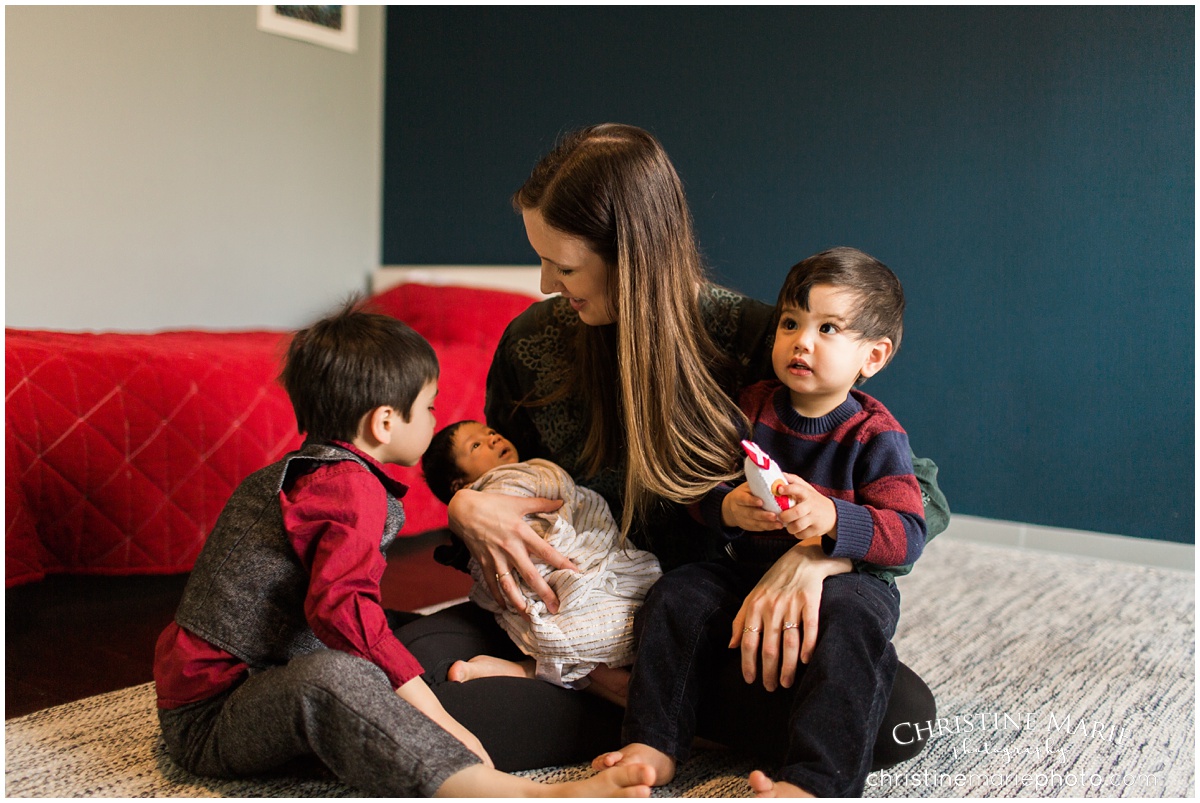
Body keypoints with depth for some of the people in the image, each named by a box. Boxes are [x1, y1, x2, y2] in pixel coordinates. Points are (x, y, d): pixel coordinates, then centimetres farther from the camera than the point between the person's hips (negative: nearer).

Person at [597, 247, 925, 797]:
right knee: (676, 596, -13)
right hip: (751, 568, 5)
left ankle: (810, 781, -38)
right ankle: (655, 747, -7)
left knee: (850, 622, -35)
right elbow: (701, 493, 4)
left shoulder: (875, 435, -11)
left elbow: (907, 536, -18)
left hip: (847, 577, -4)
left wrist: (830, 516, -36)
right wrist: (727, 508, -22)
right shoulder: (751, 409, 1)